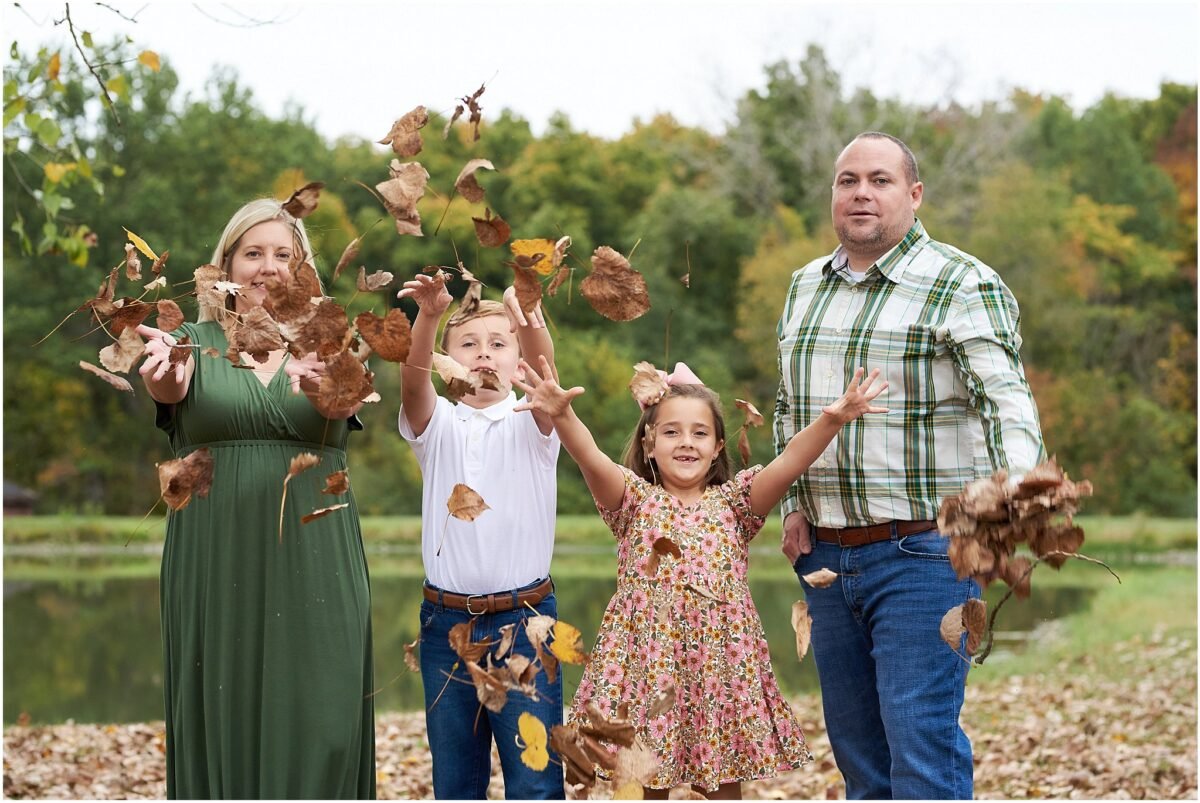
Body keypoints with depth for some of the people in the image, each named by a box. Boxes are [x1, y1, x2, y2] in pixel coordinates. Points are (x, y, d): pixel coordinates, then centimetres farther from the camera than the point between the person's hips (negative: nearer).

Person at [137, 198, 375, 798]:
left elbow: (346, 397, -13)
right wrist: (163, 374, -39)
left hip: (313, 568, 0)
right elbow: (171, 389, -15)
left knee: (316, 723, -2)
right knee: (221, 722, -1)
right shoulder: (196, 343, 8)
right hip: (216, 568, 0)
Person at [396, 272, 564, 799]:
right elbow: (413, 379, -15)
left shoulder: (531, 424, 3)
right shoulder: (436, 424, 6)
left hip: (523, 620, -2)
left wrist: (531, 324, -42)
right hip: (447, 620, 2)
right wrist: (427, 317, -36)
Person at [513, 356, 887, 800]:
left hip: (722, 661, 1)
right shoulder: (634, 499, 2)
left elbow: (790, 461, -10)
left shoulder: (733, 502, 6)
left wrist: (831, 420, -28)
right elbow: (591, 459, -17)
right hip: (649, 659, -1)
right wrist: (562, 415, -37)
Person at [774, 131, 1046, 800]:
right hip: (826, 555, 7)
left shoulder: (963, 285, -8)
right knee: (855, 746, 12)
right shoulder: (805, 288, 13)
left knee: (921, 746, -11)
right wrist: (795, 505, 11)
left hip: (921, 552, -6)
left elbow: (1006, 399, -21)